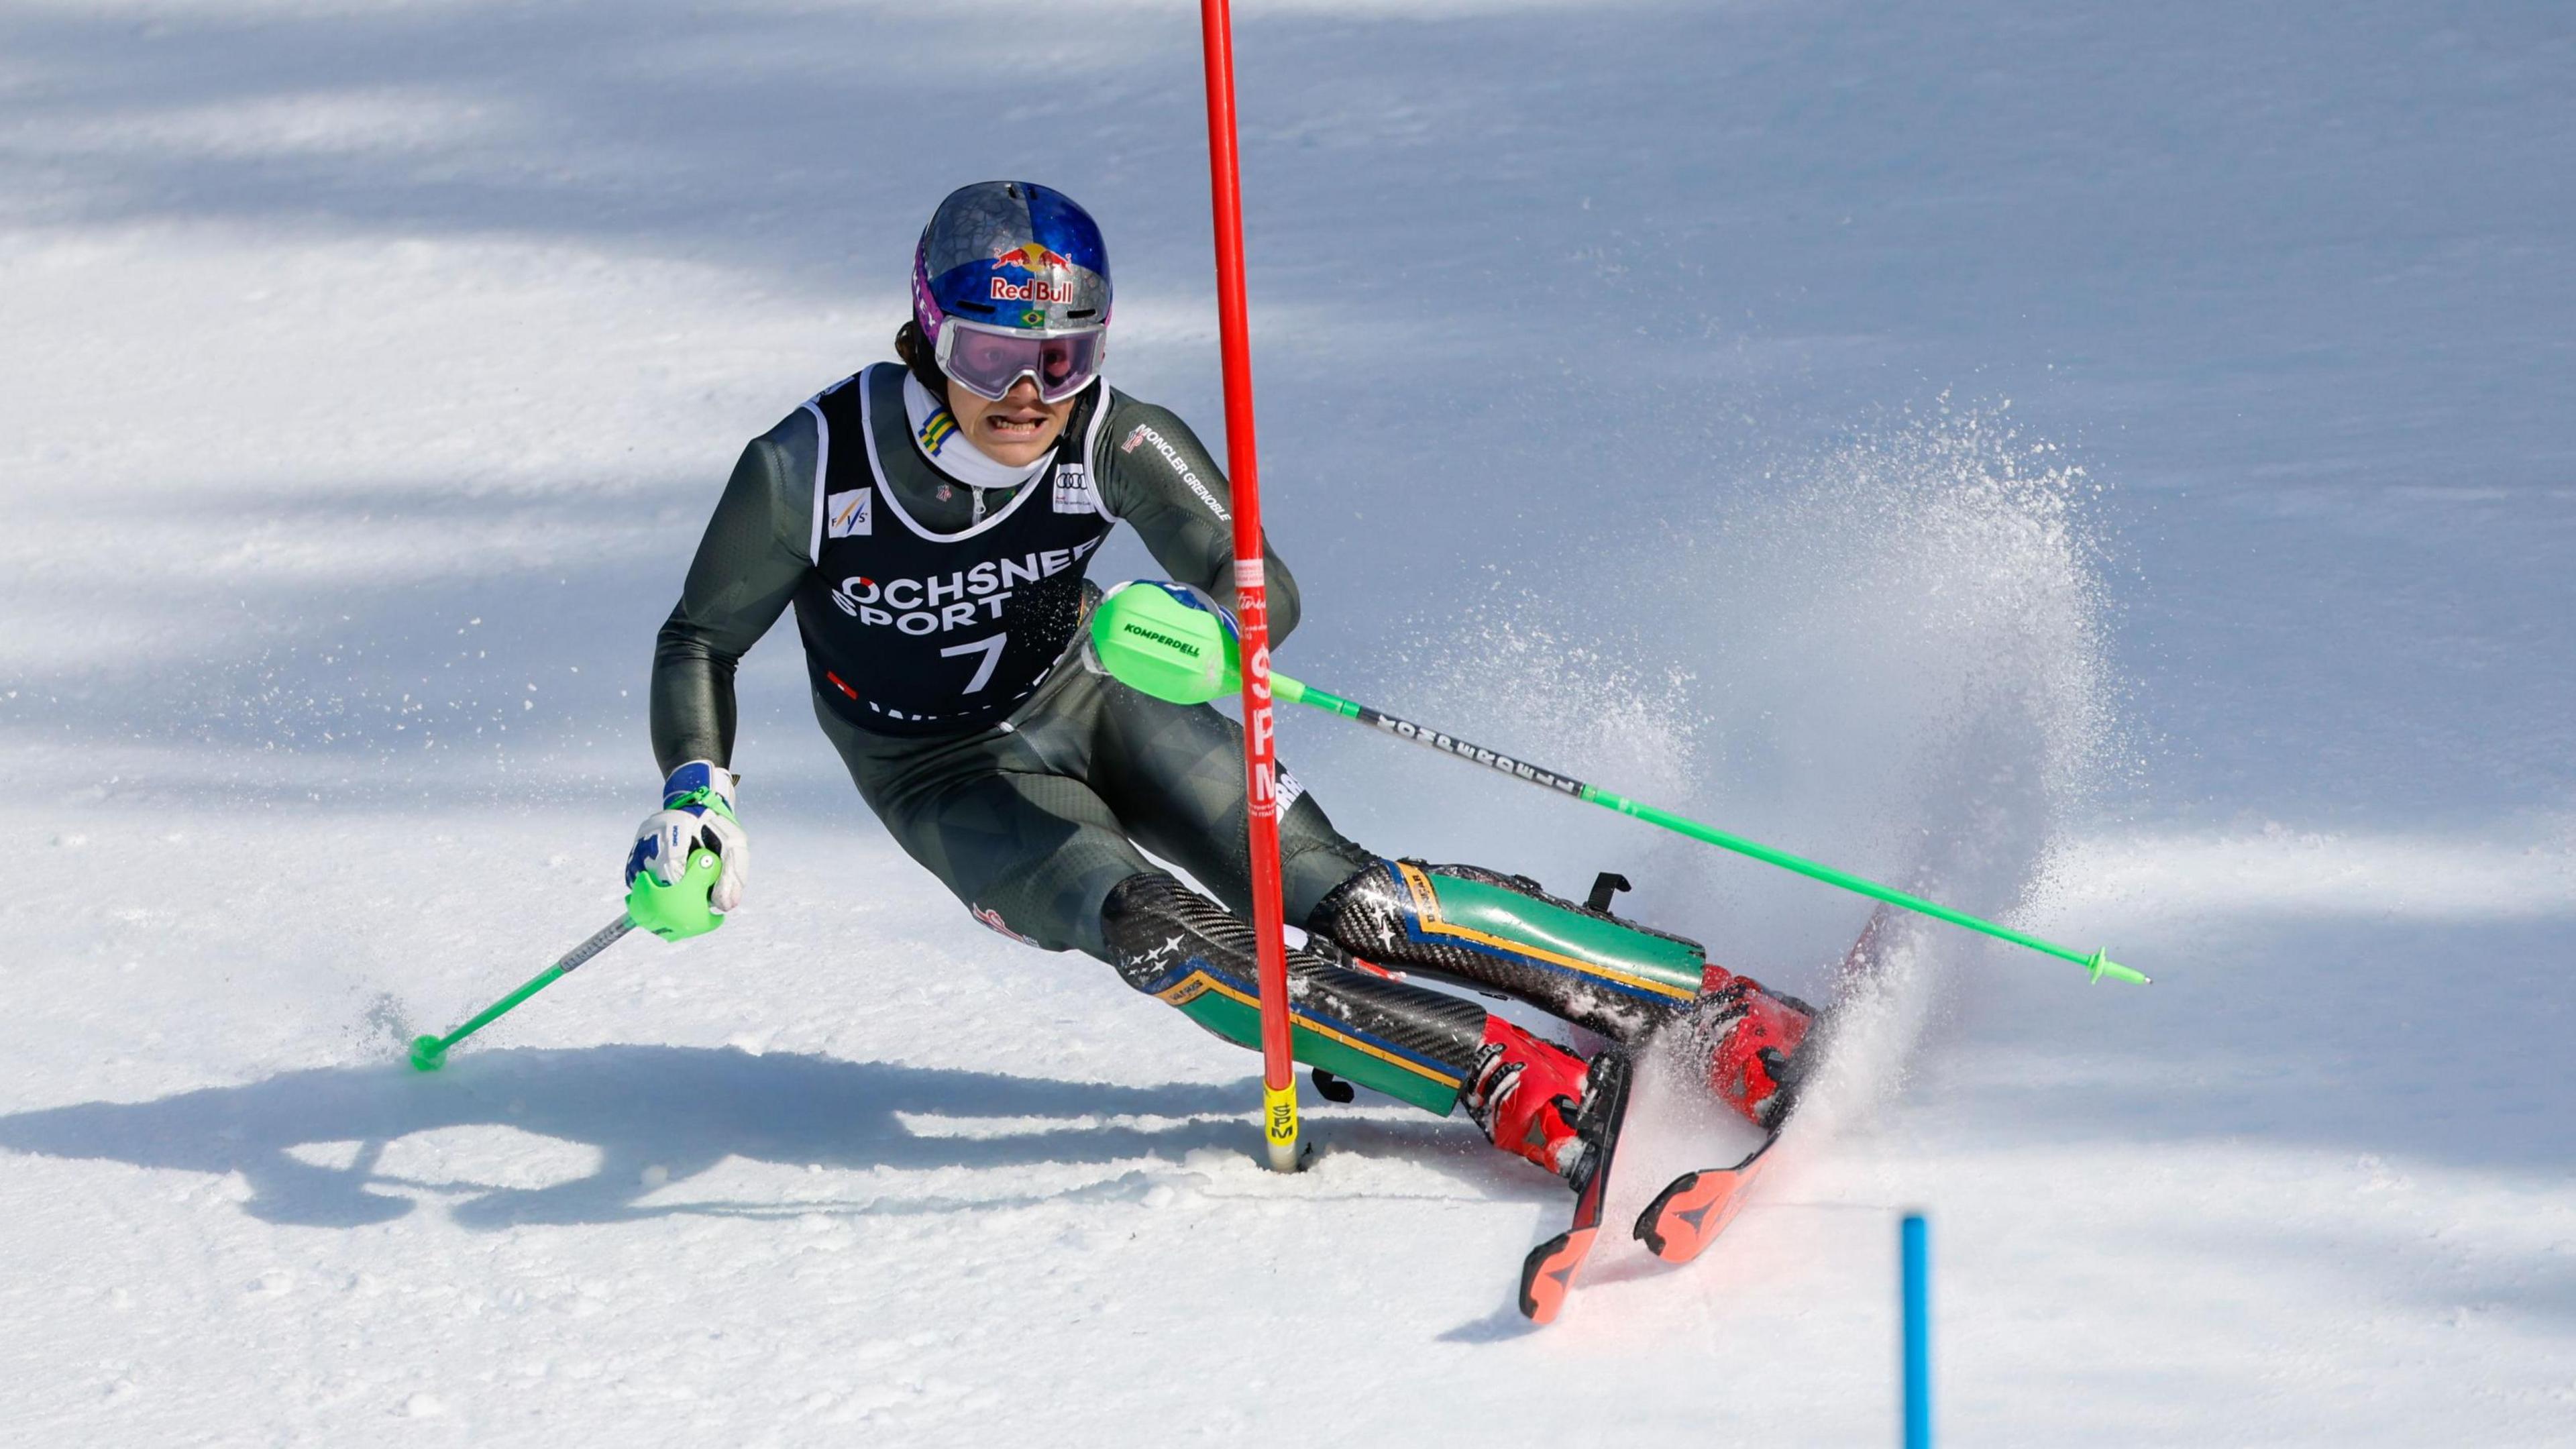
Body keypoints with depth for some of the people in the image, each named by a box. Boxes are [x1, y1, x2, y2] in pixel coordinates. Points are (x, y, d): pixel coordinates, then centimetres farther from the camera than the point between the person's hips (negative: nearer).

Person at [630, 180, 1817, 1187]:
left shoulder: (1112, 443, -23)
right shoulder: (809, 470, -25)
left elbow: (1267, 590, -28)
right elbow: (701, 642, -9)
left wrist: (1197, 622, -51)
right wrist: (694, 791, -25)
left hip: (1088, 702, 1)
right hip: (955, 786, -1)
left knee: (1346, 903, -18)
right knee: (1169, 943, -29)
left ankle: (1737, 1020, -17)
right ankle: (1531, 1099, -33)